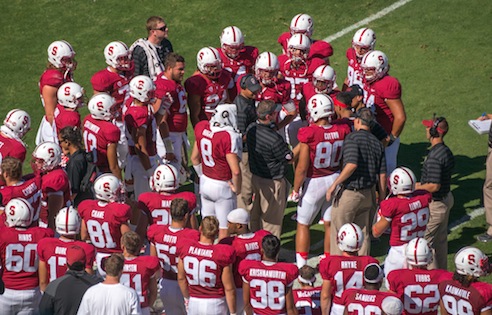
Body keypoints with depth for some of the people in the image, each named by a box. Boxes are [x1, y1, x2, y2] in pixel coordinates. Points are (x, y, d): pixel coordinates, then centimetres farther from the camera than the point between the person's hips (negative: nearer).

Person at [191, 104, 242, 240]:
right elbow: (235, 171, -28)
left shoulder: (202, 128, -4)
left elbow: (194, 158, 9)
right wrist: (236, 188, -10)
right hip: (223, 187, -7)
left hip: (205, 182, 7)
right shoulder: (230, 137, -25)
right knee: (225, 229, 8)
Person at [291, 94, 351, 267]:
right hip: (336, 179, 4)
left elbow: (302, 167, -18)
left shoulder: (309, 134, -22)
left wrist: (295, 189, -6)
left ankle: (301, 265, 14)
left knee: (303, 224, 12)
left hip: (314, 183, -4)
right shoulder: (342, 131, -9)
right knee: (330, 223, 17)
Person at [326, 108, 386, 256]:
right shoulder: (377, 143, 8)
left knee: (339, 233, 4)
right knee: (363, 235, 14)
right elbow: (382, 174, 7)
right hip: (369, 194, 6)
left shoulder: (352, 138, -11)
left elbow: (352, 165, -24)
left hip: (350, 193, -6)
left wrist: (334, 184, -17)